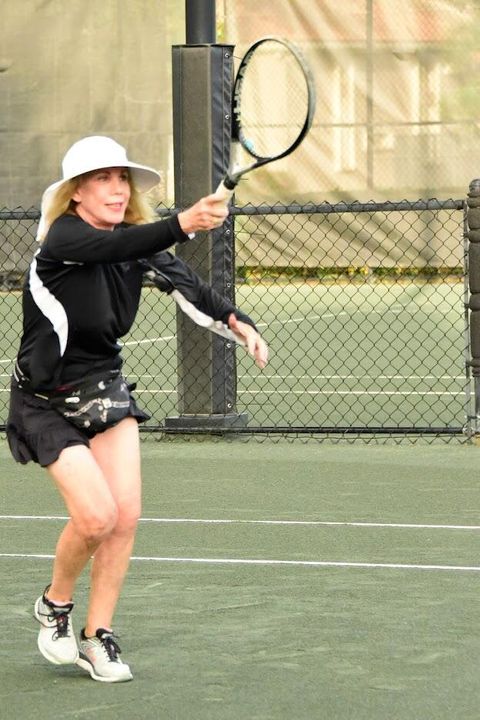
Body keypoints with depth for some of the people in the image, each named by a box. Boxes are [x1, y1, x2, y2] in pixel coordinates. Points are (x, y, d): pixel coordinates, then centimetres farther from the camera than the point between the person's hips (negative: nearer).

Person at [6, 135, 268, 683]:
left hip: (104, 387, 6)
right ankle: (54, 606, 13)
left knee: (125, 516, -4)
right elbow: (118, 247, -42)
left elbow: (187, 283, -16)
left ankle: (97, 638, 12)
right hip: (46, 401, -6)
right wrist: (182, 225, -58)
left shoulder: (135, 241, -2)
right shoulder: (62, 238, -21)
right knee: (96, 515, -16)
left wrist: (236, 321, -33)